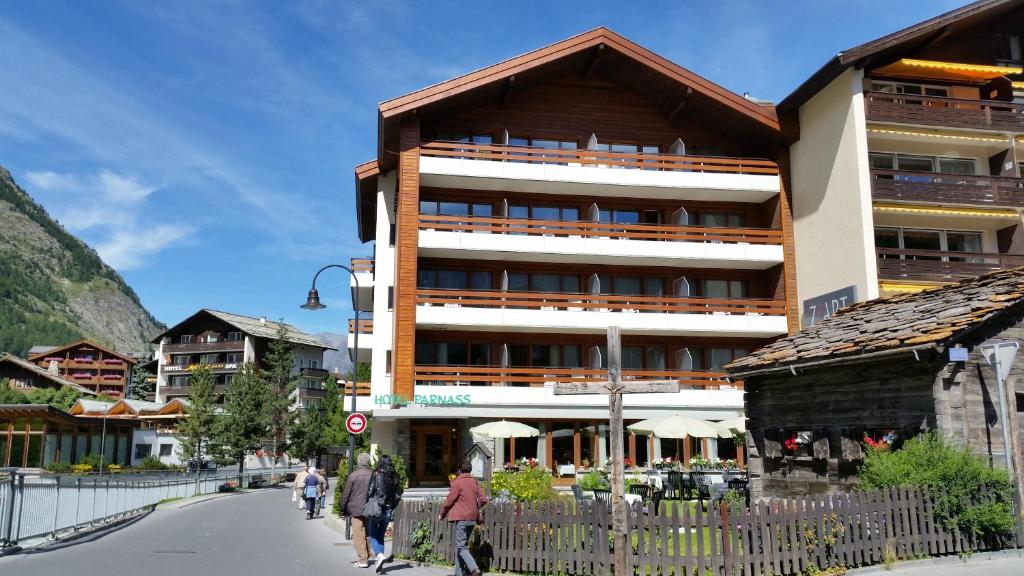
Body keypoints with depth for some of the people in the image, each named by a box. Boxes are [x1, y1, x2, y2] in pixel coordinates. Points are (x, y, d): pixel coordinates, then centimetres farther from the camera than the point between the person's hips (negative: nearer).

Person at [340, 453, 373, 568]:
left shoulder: (353, 475, -9)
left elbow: (345, 494, -5)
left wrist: (343, 509, 5)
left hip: (357, 510, -4)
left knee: (359, 535, 0)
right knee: (367, 534, 15)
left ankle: (363, 560, -1)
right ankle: (366, 557, 20)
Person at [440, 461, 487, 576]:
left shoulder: (457, 482, -10)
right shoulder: (475, 482, 8)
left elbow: (449, 500, -9)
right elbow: (483, 499, 5)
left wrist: (442, 514, 5)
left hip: (461, 518, -7)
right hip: (472, 518, 7)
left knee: (461, 546, -5)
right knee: (463, 544, 15)